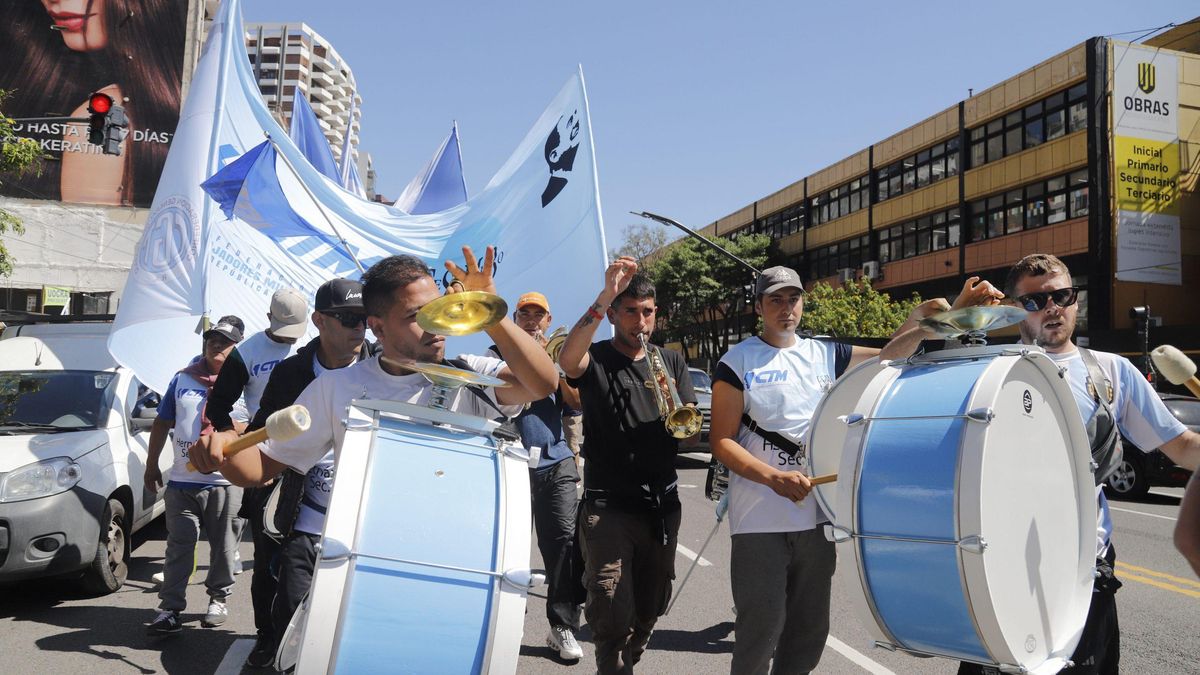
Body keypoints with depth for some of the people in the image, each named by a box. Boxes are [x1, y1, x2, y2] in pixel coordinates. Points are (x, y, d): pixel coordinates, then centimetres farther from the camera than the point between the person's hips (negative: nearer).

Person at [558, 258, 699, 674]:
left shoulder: (672, 363, 11)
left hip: (662, 507, 4)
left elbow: (692, 438, 5)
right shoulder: (595, 359, 0)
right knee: (613, 618, -11)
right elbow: (567, 361, -27)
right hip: (608, 508, -4)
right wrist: (605, 296, -33)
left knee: (649, 613, 16)